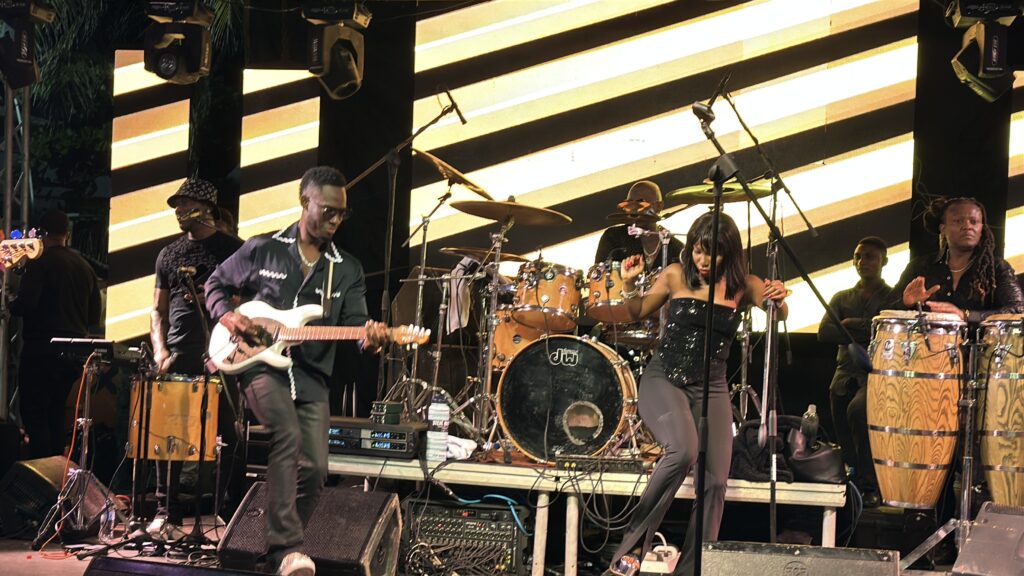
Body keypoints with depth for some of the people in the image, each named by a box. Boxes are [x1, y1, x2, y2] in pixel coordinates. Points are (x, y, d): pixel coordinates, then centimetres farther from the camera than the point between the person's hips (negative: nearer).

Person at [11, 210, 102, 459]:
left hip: (42, 347, -7)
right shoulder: (85, 267, 12)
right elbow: (94, 319, 15)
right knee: (55, 412, 15)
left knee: (34, 413, -4)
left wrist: (9, 305, 3)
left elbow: (26, 303, -17)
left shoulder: (41, 263, -8)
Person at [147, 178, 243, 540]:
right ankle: (166, 514, 5)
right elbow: (158, 309, 18)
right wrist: (160, 350, 3)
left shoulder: (231, 250, 6)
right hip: (176, 358, 4)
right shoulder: (169, 255, 18)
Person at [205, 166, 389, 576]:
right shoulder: (262, 249, 6)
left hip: (312, 377, 4)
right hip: (262, 365, -4)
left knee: (315, 468, -7)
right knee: (288, 435, -30)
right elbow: (216, 284, 17)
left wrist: (369, 337, -22)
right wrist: (227, 316, -4)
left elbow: (354, 322, 2)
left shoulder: (347, 270, 11)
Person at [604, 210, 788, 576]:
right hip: (663, 379, -2)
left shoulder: (742, 286, 1)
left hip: (711, 390, 3)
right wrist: (629, 285, -6)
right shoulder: (676, 276, 1)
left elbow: (780, 315, -5)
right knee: (683, 451, -29)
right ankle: (633, 543, -16)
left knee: (715, 481, -7)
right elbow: (639, 312, 13)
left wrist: (779, 299, -27)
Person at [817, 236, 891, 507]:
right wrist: (868, 334, -9)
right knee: (845, 442, 1)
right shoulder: (842, 298, 18)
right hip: (845, 376, 5)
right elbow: (824, 333, 0)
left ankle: (869, 487, -24)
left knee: (858, 410, -32)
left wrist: (854, 324, -7)